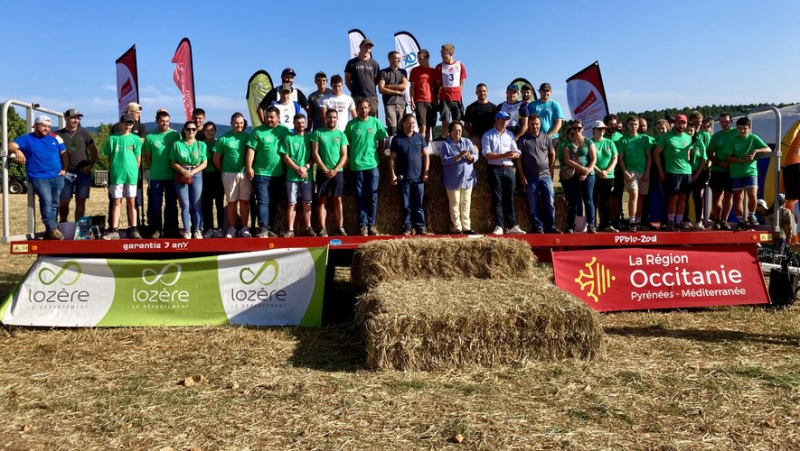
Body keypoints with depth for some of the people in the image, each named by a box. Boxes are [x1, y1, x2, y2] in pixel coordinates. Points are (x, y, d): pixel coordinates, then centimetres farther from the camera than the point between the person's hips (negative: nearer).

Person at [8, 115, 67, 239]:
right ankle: (52, 229, -14)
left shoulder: (55, 138, 11)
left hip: (57, 176, 4)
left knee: (54, 203, 5)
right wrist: (17, 150, -32)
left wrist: (64, 169, 4)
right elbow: (11, 145, -8)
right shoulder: (27, 139, 3)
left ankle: (50, 232, 13)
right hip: (38, 177, -4)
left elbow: (64, 154, 16)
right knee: (46, 200, -20)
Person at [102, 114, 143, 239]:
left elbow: (138, 158, 6)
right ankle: (114, 230, 3)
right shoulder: (113, 138, 6)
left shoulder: (135, 139, 4)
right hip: (116, 175, 0)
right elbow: (109, 158, 9)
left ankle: (134, 230, 9)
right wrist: (112, 172, 7)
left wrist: (134, 171, 3)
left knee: (131, 202, 5)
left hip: (131, 175, 0)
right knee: (116, 202, 3)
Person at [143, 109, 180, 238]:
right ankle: (157, 230, 10)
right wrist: (154, 168, 3)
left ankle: (171, 229, 16)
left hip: (173, 176, 0)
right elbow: (147, 157, 7)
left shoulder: (176, 135, 0)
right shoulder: (150, 137, 1)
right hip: (156, 176, 0)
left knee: (171, 203, 8)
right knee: (156, 204, 4)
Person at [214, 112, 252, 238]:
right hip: (229, 174, -1)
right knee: (232, 202, 4)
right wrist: (223, 171, 9)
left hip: (245, 173, 1)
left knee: (244, 201, 4)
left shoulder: (248, 137, 5)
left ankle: (244, 228, 11)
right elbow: (216, 159, 6)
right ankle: (232, 228, 10)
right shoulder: (223, 138, 2)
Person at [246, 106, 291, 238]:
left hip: (279, 174, 3)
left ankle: (270, 229, 19)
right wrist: (249, 167, -11)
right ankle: (263, 229, -7)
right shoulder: (258, 131, -1)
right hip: (261, 173, -3)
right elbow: (251, 150, -4)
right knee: (263, 202, -5)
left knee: (274, 203, 10)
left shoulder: (285, 131, 5)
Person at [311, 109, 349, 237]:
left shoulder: (341, 135, 7)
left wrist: (335, 170, -10)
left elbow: (344, 156, 2)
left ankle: (340, 228, 4)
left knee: (337, 200, 1)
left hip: (337, 172, 1)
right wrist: (325, 169, -10)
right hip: (322, 171, -1)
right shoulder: (318, 133, 4)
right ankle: (323, 228, 1)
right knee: (322, 200, 0)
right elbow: (315, 153, -2)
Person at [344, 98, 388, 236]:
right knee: (360, 196, 2)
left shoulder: (376, 122, 4)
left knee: (372, 196, 2)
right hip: (357, 165, 0)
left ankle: (371, 224, 10)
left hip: (372, 165, 0)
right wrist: (348, 157, 1)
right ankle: (363, 225, 6)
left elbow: (383, 141, 11)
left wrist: (376, 154, 4)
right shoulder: (351, 124, 4)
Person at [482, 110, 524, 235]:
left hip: (509, 169, 4)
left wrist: (513, 154, -14)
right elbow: (486, 154, -10)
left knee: (509, 199, 7)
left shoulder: (510, 135, 16)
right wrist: (503, 155, -19)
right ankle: (498, 226, -3)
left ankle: (512, 226, 10)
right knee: (497, 199, -4)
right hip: (495, 169, -4)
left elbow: (517, 154, 11)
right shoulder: (488, 135, 2)